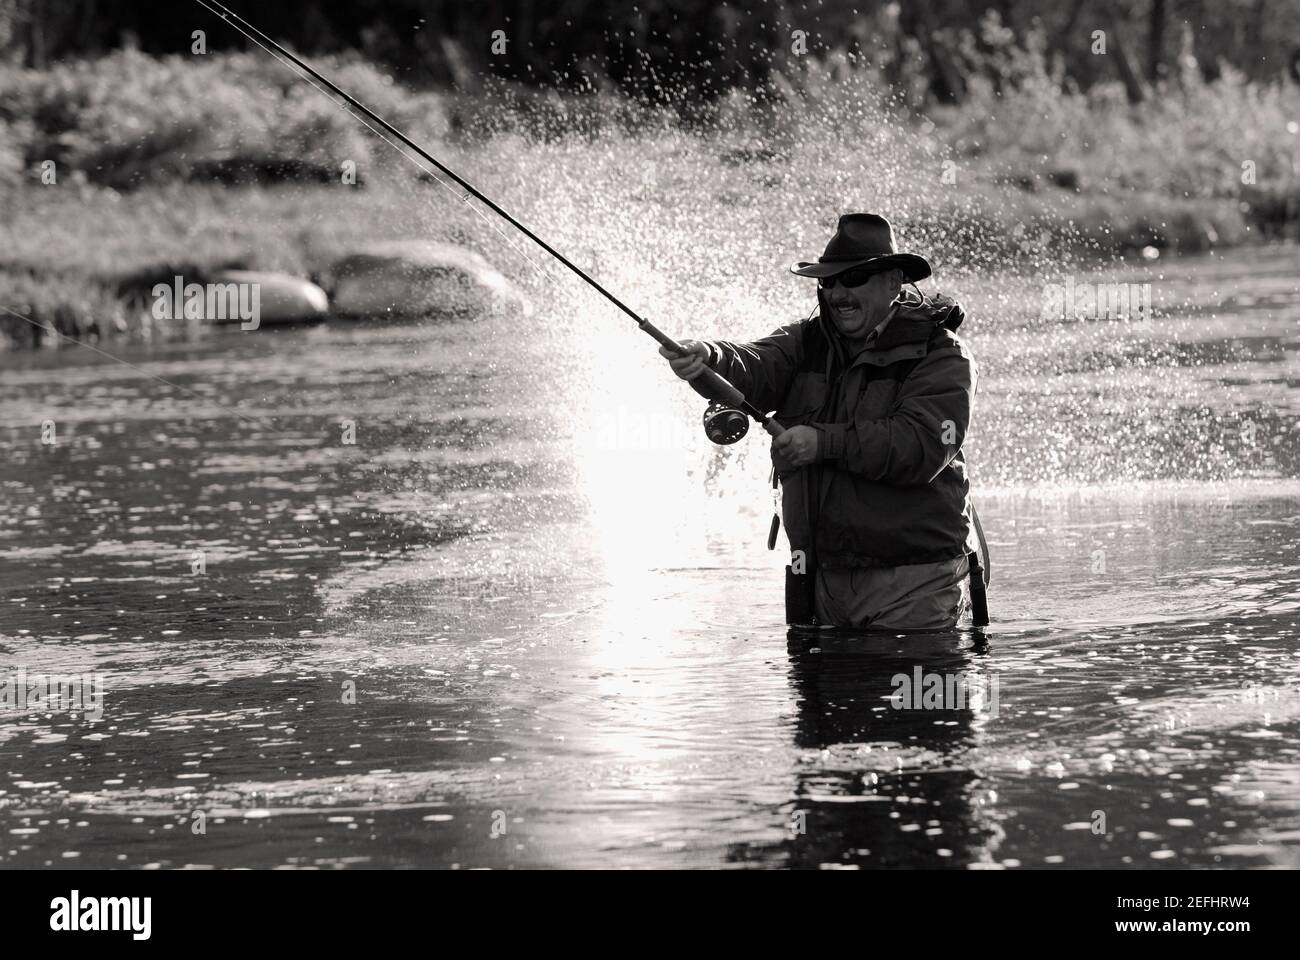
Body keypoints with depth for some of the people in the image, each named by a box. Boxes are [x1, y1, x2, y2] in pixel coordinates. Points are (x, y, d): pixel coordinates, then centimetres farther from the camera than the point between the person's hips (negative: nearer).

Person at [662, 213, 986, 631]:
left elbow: (923, 447, -22)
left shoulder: (941, 357, -8)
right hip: (825, 577, 5)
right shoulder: (808, 342, 8)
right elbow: (753, 370, -11)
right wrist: (705, 359, -34)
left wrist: (827, 442, -28)